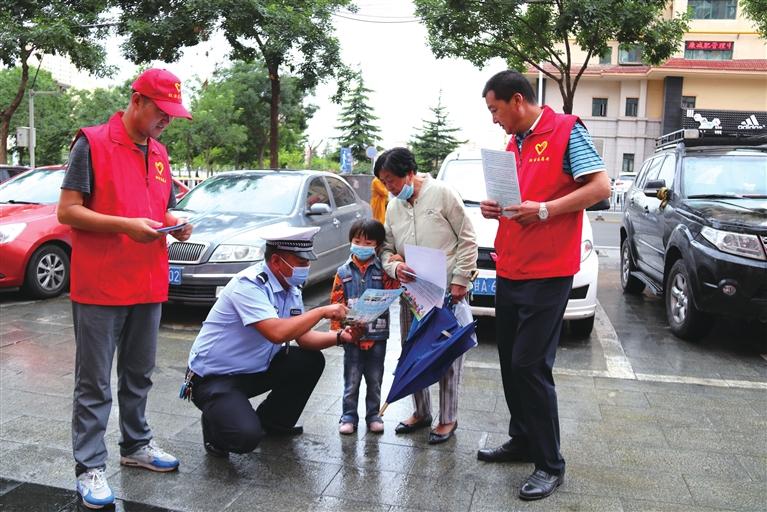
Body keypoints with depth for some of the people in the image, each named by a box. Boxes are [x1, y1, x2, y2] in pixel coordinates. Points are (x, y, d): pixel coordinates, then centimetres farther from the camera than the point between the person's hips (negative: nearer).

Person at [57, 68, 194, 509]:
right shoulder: (92, 143, -6)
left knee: (139, 375, 17)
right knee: (95, 382, 2)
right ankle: (90, 466, 11)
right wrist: (126, 226, -20)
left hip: (149, 285, 7)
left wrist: (176, 224, 1)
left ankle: (136, 444, 32)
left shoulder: (160, 153, 14)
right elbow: (67, 211, -10)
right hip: (100, 287, -6)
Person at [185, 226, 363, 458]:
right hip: (213, 377, -9)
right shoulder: (249, 284, -26)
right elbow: (277, 332, -37)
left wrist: (340, 337, -12)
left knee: (312, 361, -1)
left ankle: (274, 422, 18)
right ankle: (215, 423, 8)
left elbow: (302, 336, 4)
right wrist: (322, 311, -28)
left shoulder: (291, 287, 2)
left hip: (255, 369, 9)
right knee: (247, 437, -28)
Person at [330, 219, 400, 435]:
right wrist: (337, 330, -9)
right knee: (351, 380, 8)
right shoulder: (344, 272, 0)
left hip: (377, 335, 1)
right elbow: (336, 303, -1)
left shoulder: (383, 271, 1)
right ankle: (348, 416, 20)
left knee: (375, 380, 12)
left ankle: (373, 415, 26)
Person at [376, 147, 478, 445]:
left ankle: (448, 419, 17)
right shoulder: (393, 209, 11)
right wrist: (393, 266, -7)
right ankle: (421, 413, 29)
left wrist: (460, 280, -11)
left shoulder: (442, 194, -6)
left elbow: (467, 239, -6)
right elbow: (386, 248, 16)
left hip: (447, 292, -6)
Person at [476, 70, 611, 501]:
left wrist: (544, 210, -22)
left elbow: (601, 186, -13)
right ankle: (522, 441, 29)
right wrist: (495, 208, 4)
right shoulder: (512, 145, 16)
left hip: (547, 274, -8)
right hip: (509, 272, 8)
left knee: (531, 367, -7)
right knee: (510, 363, 13)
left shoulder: (566, 130, -7)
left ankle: (551, 464, 7)